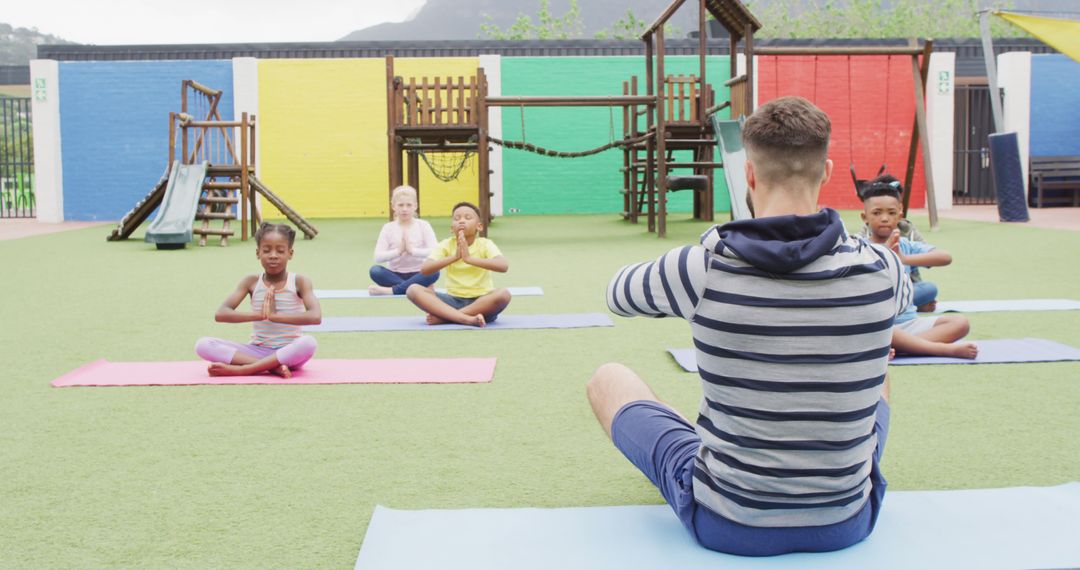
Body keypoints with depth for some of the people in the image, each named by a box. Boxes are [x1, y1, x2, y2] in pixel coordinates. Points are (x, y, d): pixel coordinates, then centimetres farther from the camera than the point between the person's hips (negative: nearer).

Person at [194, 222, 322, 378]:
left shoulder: (300, 282, -5)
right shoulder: (251, 282, 2)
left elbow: (315, 317, -21)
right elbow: (220, 314, -9)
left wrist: (275, 315, -23)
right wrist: (259, 315, -21)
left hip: (289, 352, -2)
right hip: (258, 351, 3)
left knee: (308, 343, -38)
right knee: (203, 345, -17)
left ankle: (240, 369, -27)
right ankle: (272, 367, -27)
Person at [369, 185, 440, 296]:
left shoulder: (423, 225, 0)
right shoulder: (388, 227, 1)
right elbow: (378, 257, -9)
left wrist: (412, 250, -21)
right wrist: (398, 251, -21)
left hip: (417, 274, -1)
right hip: (395, 275, 1)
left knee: (434, 272, -33)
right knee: (375, 270, -28)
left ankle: (391, 290, -30)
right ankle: (422, 287, -29)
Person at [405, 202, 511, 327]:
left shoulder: (485, 244, -4)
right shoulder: (446, 245, 1)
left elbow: (503, 266, -24)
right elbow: (424, 269, -15)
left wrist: (469, 258, -31)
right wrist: (454, 257, -26)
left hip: (481, 301, -2)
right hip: (454, 300, 2)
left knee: (503, 294, -34)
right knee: (413, 290, -19)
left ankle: (443, 317, -26)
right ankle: (466, 318, -34)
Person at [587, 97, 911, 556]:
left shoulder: (701, 269, -20)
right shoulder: (879, 269, -14)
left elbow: (617, 295, 4)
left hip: (727, 525, -2)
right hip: (846, 522, 3)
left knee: (607, 379, 21)